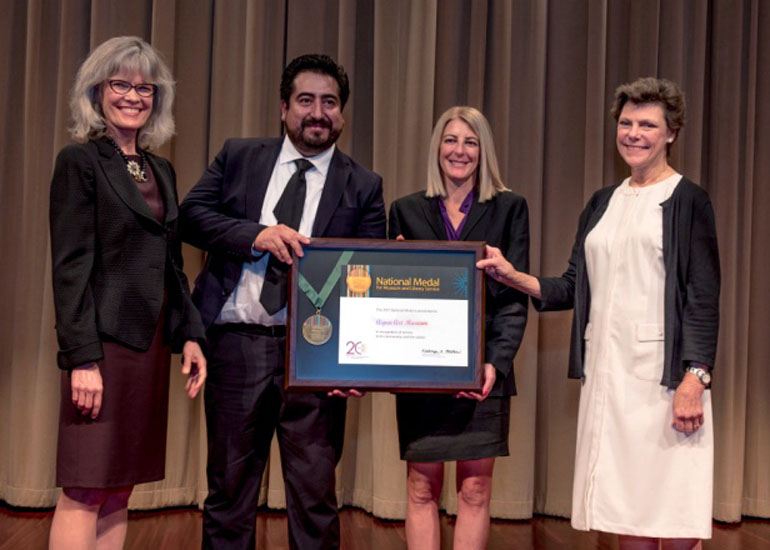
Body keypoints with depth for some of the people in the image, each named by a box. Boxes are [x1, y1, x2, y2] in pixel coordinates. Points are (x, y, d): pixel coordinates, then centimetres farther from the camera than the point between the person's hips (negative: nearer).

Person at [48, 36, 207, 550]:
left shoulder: (162, 170, 16)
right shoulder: (80, 162, -4)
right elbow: (70, 266, -11)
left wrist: (190, 334, 8)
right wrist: (82, 358, -17)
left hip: (151, 346, 7)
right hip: (105, 342, -7)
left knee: (120, 489, 11)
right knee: (86, 492, -2)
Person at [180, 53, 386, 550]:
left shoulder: (364, 186, 6)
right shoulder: (239, 158, 11)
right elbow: (192, 214, 1)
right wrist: (257, 235, -15)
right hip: (237, 342, 1)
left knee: (315, 494, 5)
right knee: (229, 485, 11)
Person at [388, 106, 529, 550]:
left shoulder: (509, 208, 5)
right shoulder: (407, 210, 10)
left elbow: (515, 297, -1)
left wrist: (496, 361, -12)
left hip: (482, 367, -1)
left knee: (475, 490, 3)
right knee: (422, 488, 5)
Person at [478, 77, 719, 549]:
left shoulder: (687, 200, 0)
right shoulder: (602, 203, 17)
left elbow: (704, 299, -6)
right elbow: (573, 288, 16)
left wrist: (696, 378, -16)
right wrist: (513, 276, 2)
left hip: (665, 376, -5)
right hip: (607, 374, 5)